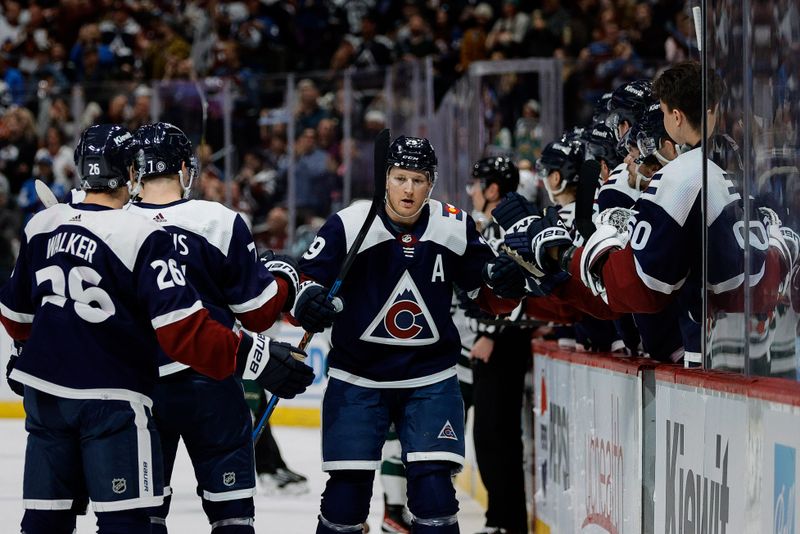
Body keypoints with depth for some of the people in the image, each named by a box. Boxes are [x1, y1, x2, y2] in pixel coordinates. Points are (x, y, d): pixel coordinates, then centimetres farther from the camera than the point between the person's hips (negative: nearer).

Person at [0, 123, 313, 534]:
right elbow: (182, 329, -23)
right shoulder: (141, 236, -16)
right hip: (110, 400, -7)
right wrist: (253, 355, -17)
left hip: (44, 391, 7)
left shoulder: (41, 226, 4)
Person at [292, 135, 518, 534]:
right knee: (348, 486, -2)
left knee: (433, 484, -8)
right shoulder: (348, 225, -12)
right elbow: (305, 280, -11)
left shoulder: (456, 228, -3)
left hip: (430, 379, 2)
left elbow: (490, 296, 6)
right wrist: (307, 300, -33)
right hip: (357, 378, -1)